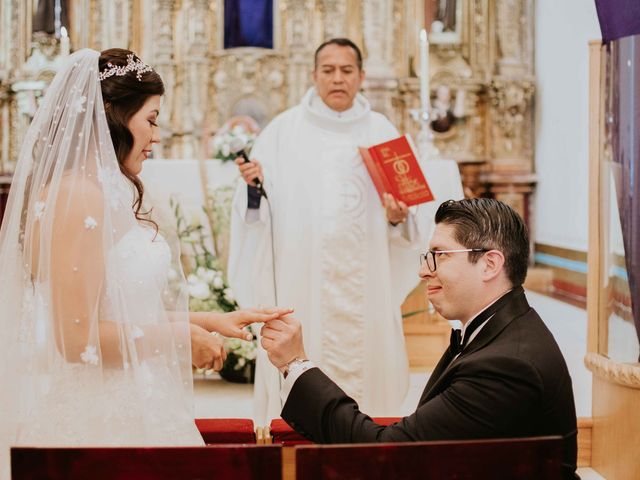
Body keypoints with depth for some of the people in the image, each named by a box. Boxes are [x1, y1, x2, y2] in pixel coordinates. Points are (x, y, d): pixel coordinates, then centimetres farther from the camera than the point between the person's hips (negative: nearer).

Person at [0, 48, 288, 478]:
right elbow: (77, 337, -21)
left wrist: (210, 321, 13)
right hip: (98, 421, -9)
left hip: (127, 407, 9)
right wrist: (180, 338, -10)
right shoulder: (78, 196, -17)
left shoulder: (109, 195, 11)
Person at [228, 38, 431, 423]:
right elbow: (258, 211, 1)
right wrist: (254, 188, -20)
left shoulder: (382, 132, 9)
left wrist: (398, 218, -13)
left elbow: (408, 208, 9)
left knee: (363, 362, 2)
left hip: (364, 283, 2)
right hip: (301, 278, -1)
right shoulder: (284, 130, 5)